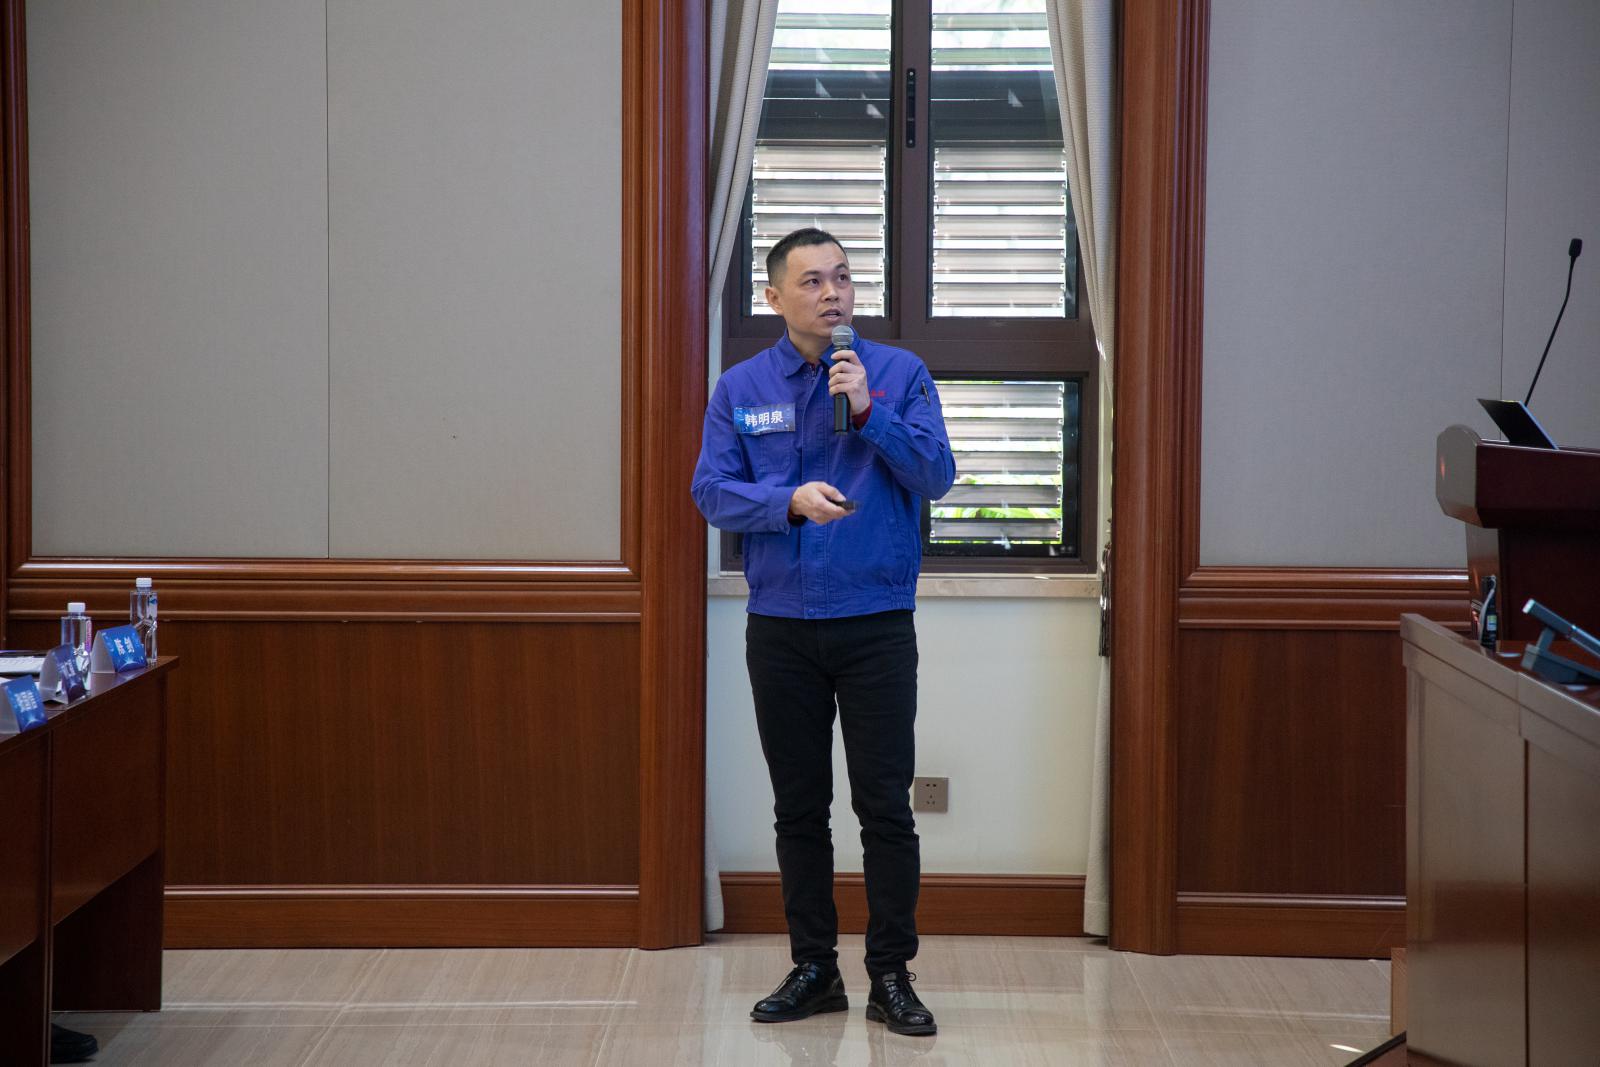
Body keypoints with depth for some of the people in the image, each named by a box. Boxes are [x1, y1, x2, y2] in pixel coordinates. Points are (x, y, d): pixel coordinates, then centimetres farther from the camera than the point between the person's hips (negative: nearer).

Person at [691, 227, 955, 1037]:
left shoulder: (900, 373, 0)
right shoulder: (740, 388, 4)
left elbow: (936, 476, -8)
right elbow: (713, 493, -3)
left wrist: (868, 413, -20)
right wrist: (791, 501, -19)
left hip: (877, 625, -2)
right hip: (781, 628, 2)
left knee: (886, 805, -2)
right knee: (798, 808, 8)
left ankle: (891, 976, 7)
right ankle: (813, 969, 19)